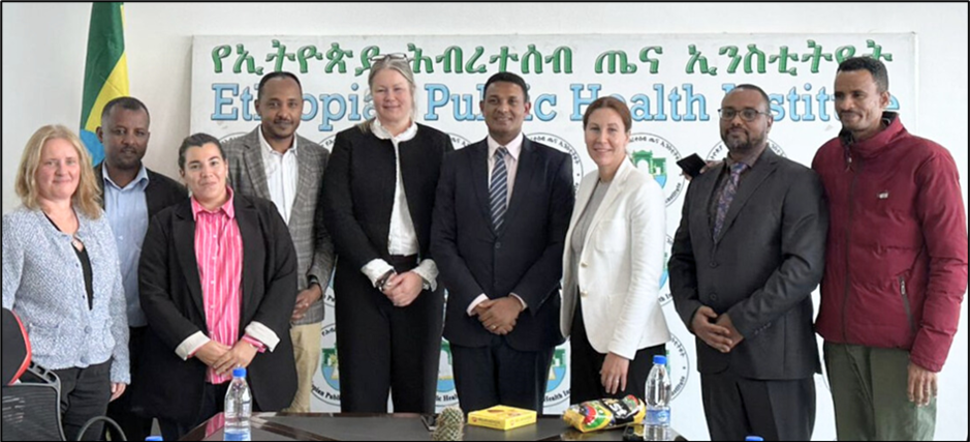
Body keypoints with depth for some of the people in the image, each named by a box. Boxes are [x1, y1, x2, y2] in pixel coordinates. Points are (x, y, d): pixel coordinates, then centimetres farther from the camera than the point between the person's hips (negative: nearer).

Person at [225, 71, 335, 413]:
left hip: (304, 308, 3)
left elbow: (327, 232, 10)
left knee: (298, 408, 7)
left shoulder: (320, 159, 9)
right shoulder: (231, 156, 0)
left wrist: (316, 287, -2)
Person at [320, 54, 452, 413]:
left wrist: (422, 275, -9)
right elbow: (337, 214, -2)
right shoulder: (350, 143, 6)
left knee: (418, 397, 3)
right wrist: (380, 273, -10)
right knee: (361, 396, 0)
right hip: (362, 282, -1)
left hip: (422, 283, 1)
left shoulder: (437, 143, 9)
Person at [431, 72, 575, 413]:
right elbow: (442, 241, 2)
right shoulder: (457, 164, 8)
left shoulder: (554, 164, 3)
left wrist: (517, 302, -11)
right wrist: (477, 302, -8)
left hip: (530, 320, -1)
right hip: (469, 321, 1)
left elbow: (560, 244, -4)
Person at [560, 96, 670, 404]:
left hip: (630, 339, -7)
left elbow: (646, 277, -17)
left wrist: (621, 348, -19)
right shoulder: (588, 184, 10)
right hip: (585, 329, 7)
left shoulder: (643, 190, -13)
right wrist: (570, 322, 11)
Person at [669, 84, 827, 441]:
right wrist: (691, 313, -2)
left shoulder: (797, 181, -3)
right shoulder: (701, 185, 17)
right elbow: (681, 259, 17)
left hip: (774, 355, -5)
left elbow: (804, 266, -13)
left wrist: (741, 321, -15)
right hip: (715, 354, 5)